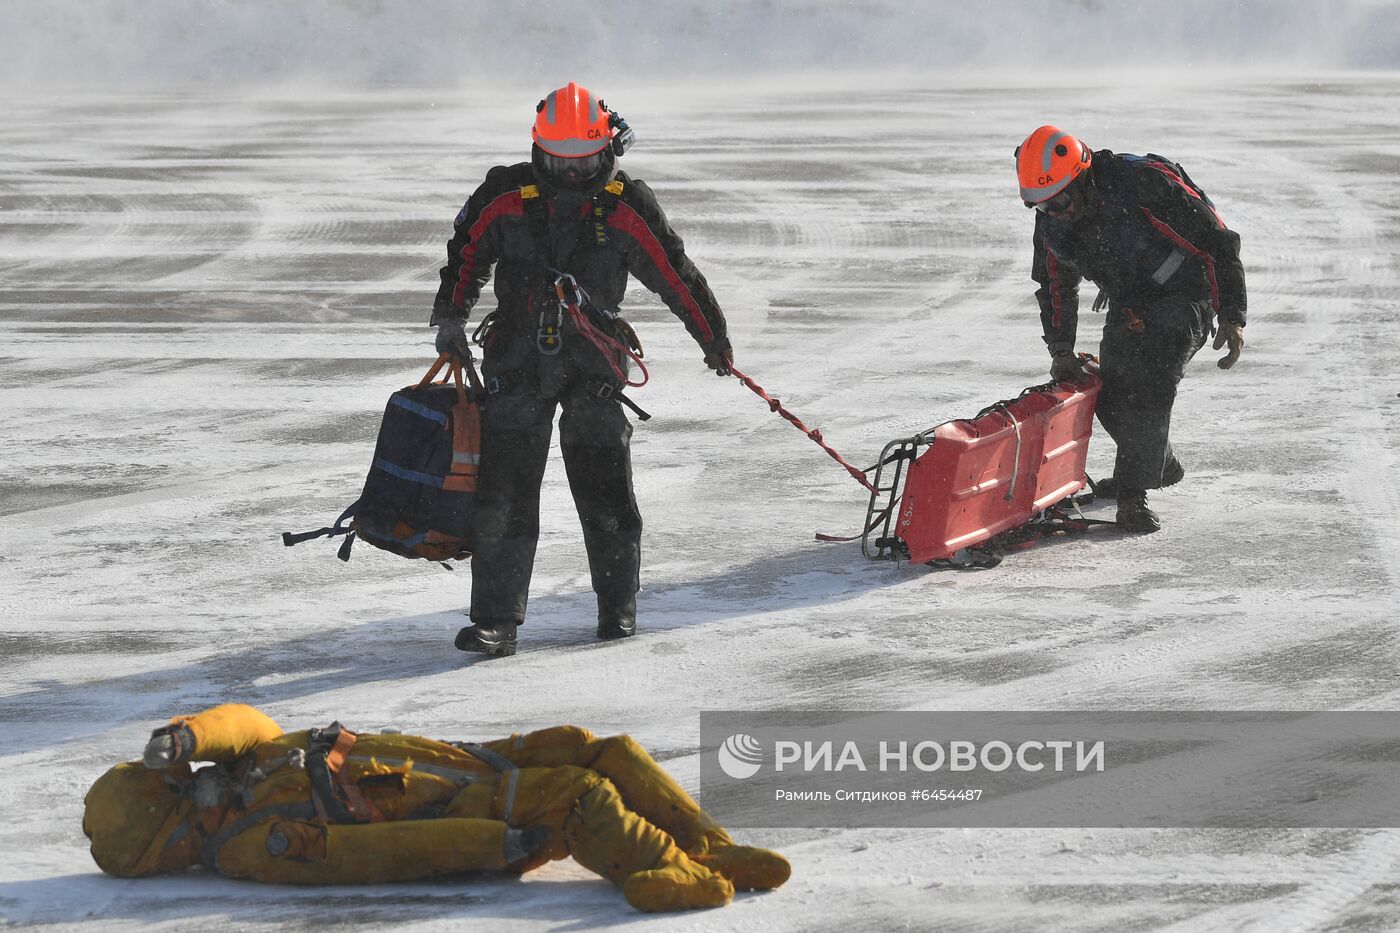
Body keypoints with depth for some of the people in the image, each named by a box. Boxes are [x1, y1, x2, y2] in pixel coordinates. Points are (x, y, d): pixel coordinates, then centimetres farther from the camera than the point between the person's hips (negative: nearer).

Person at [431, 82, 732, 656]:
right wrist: (450, 318, 12)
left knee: (606, 492, 1)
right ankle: (495, 619, -3)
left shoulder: (626, 207, -2)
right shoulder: (505, 198, -1)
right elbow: (466, 255, 14)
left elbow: (675, 274, 4)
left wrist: (714, 338, 9)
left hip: (593, 366, 0)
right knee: (504, 493, -6)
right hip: (517, 359, 0)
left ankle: (618, 604, 22)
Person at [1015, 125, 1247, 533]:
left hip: (1185, 294, -7)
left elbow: (1218, 242, -23)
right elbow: (1056, 286, 11)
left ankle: (1133, 497, -19)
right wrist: (1061, 351, 6)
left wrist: (1232, 317, -23)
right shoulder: (1052, 221, -9)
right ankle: (1159, 465, 30)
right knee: (1110, 395, 2)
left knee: (1152, 382, -23)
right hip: (1128, 306, 7)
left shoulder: (1145, 182, -30)